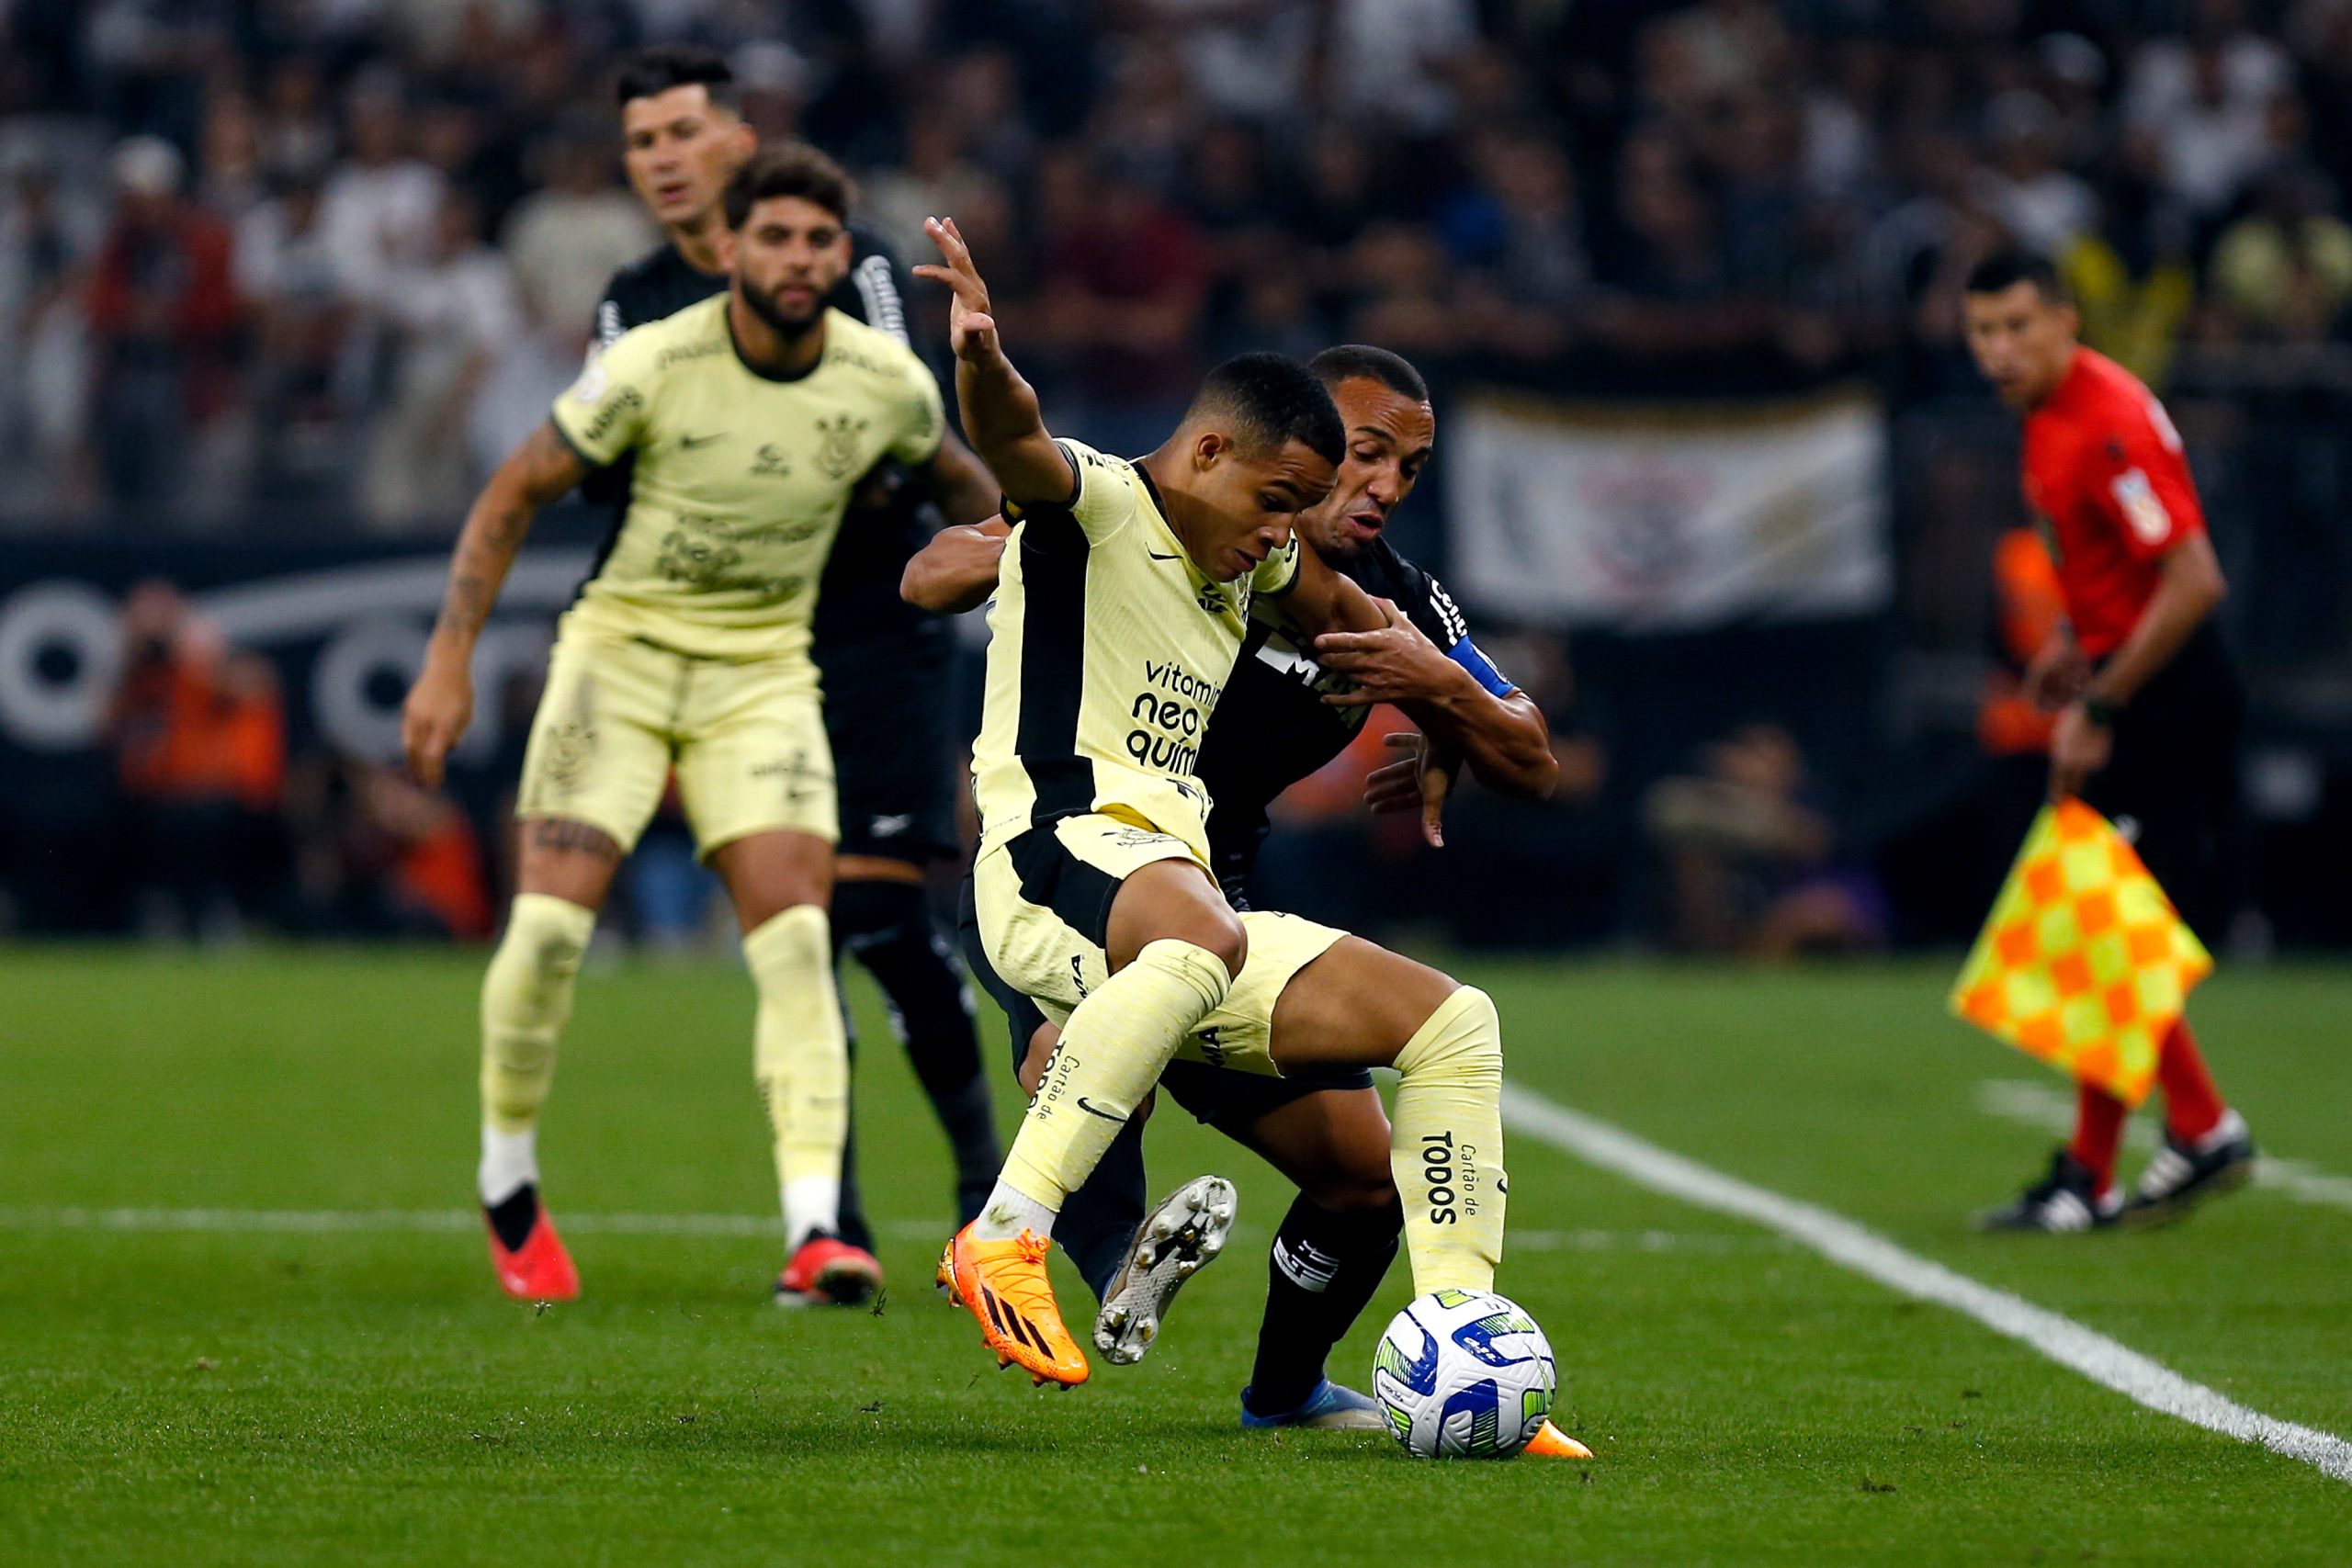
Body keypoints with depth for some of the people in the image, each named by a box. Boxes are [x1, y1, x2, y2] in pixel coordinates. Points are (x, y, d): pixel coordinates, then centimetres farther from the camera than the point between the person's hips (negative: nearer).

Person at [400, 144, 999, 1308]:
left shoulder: (888, 382, -7)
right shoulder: (652, 365, -15)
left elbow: (959, 479, 17)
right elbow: (512, 496, -5)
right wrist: (447, 665, -9)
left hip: (761, 673, 2)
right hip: (621, 650, -2)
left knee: (794, 933, -16)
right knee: (552, 917, -14)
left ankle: (815, 1232, -22)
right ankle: (509, 1192, 8)